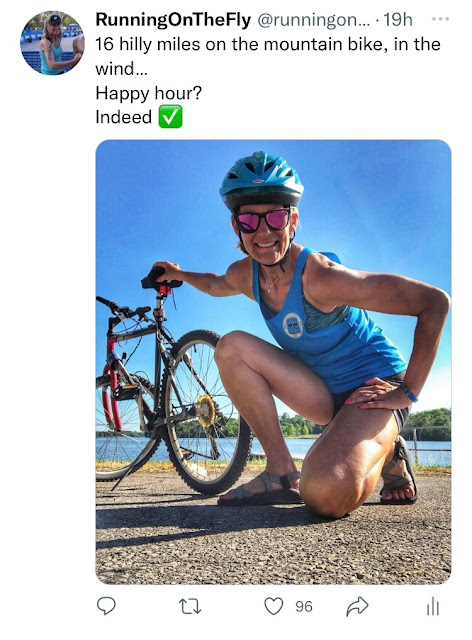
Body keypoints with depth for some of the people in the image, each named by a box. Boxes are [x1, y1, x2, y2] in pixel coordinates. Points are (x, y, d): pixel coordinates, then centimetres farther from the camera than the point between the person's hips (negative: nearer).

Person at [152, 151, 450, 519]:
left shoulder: (319, 276, -28)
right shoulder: (245, 275, -4)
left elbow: (435, 301, -25)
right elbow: (216, 285, 26)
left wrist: (408, 392, -22)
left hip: (372, 389, -7)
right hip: (326, 395, 7)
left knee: (325, 496, -33)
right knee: (232, 347, -10)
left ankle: (386, 452, 3)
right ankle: (282, 473, -4)